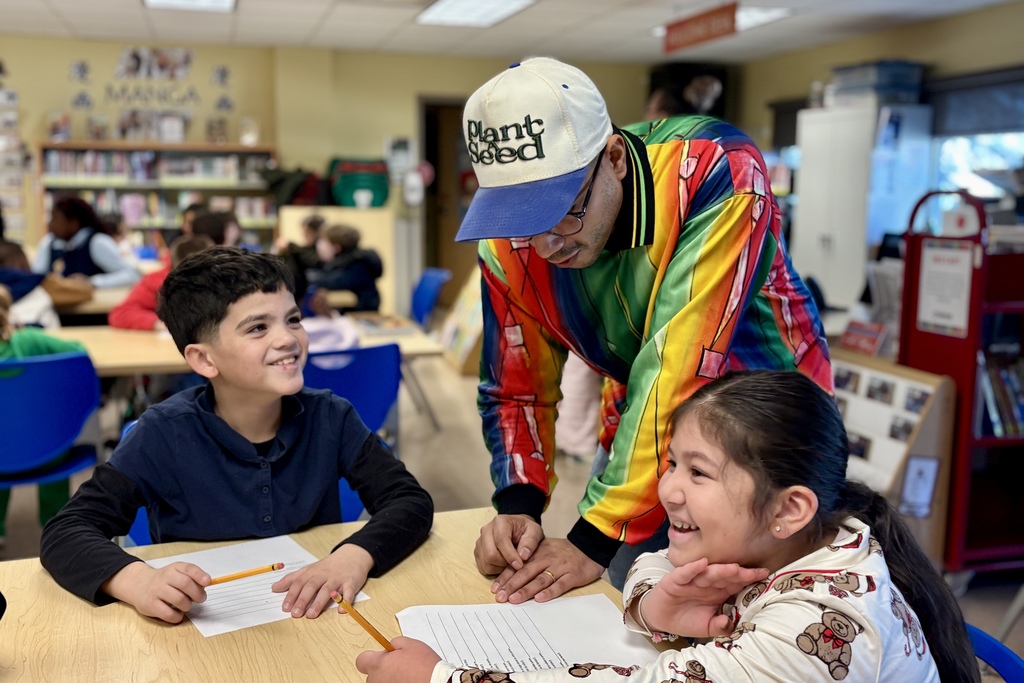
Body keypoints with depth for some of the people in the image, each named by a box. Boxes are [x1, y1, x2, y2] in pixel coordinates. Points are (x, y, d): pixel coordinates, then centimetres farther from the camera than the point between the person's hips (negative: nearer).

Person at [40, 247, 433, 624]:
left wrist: (354, 556, -28)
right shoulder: (165, 435, -12)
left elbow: (410, 500, -8)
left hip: (316, 621, 1)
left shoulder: (329, 418, -6)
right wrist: (141, 581, -34)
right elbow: (65, 534, -14)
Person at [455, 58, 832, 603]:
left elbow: (680, 369, -35)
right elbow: (514, 389, -3)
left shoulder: (717, 171, -31)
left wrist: (596, 538, -32)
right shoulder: (510, 242, -15)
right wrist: (518, 505, -20)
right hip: (641, 433, 4)